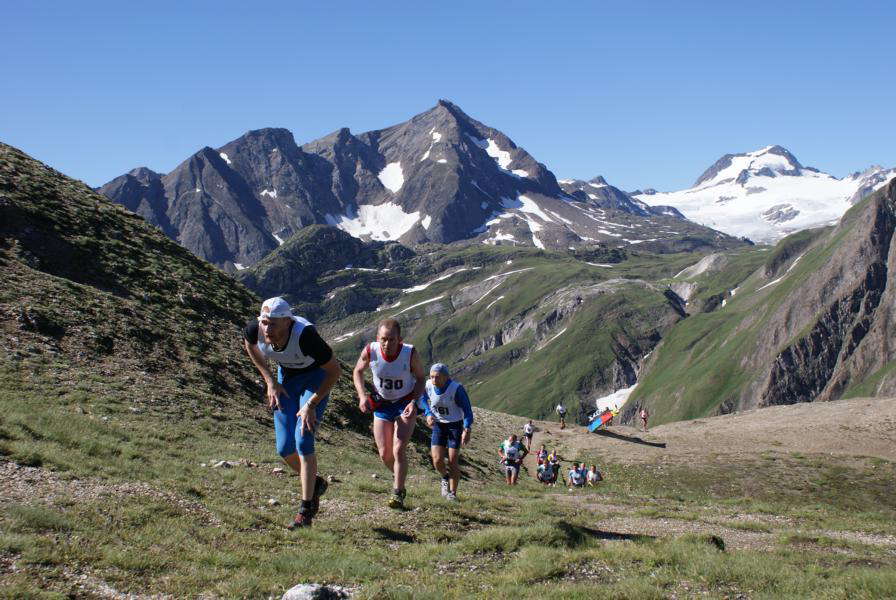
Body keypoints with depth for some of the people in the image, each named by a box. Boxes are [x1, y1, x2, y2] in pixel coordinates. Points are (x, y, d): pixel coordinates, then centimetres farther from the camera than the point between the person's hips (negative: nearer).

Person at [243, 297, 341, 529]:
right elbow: (250, 346, 2)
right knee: (285, 448, 0)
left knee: (303, 440, -18)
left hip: (316, 377, -5)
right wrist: (270, 381, -3)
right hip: (286, 379, 5)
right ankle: (315, 483, 28)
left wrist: (311, 404, -24)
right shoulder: (254, 330, -26)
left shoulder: (305, 334, -38)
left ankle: (306, 512, -10)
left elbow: (335, 370, -24)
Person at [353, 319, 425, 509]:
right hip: (381, 404, 2)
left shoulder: (410, 353, -25)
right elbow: (358, 371, -1)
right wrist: (362, 395, -16)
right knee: (384, 454, 4)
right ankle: (398, 477, 36)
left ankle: (398, 493, 1)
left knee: (399, 450, -14)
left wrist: (414, 402, -22)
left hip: (406, 405, -2)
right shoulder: (370, 351, -22)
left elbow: (420, 378, -7)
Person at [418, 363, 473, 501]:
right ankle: (445, 478, 22)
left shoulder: (456, 389, -25)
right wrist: (428, 414, -7)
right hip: (438, 424, 3)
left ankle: (453, 493, 11)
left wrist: (467, 430, -25)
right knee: (437, 460, -12)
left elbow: (467, 410, -15)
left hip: (455, 425, -3)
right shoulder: (428, 386, -15)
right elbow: (422, 399, 9)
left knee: (453, 461, -7)